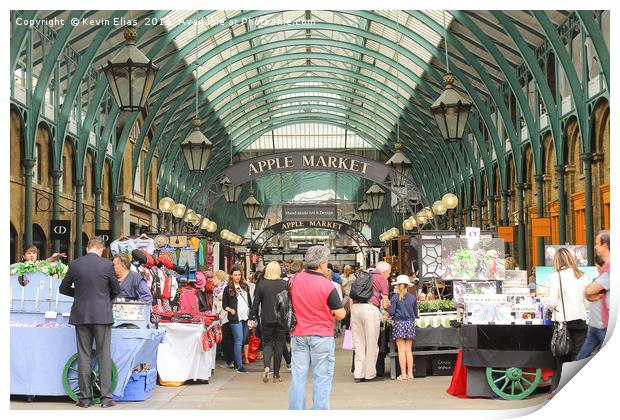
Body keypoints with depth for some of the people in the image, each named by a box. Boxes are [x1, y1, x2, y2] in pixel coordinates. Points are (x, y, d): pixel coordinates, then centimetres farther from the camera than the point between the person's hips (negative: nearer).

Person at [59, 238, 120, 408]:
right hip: (102, 315, -1)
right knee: (104, 355, 4)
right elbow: (116, 290, 4)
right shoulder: (107, 264, -6)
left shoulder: (75, 264, -1)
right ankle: (106, 397, 2)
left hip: (81, 315, 2)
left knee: (83, 355, 7)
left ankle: (85, 398, 8)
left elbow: (63, 289, 9)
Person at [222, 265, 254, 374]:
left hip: (245, 317, 5)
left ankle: (236, 362, 20)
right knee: (238, 341, -9)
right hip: (235, 318, -5)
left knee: (243, 340, 8)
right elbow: (224, 305, 3)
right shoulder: (228, 289, 0)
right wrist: (230, 310, -16)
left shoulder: (245, 286, 14)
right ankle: (239, 366, -8)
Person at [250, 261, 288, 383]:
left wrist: (251, 318, 5)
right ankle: (276, 375, 9)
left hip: (267, 319, 0)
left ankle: (266, 366, -14)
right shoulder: (284, 285, -2)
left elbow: (255, 303, -2)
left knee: (267, 343, 12)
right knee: (279, 345, 7)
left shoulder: (261, 284, -3)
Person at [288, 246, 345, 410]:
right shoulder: (327, 285, -14)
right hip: (322, 336, -4)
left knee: (298, 377, 9)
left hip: (298, 334, 4)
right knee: (322, 378, 3)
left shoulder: (294, 280, -1)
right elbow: (340, 314, -10)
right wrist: (331, 314, 10)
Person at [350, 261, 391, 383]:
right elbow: (385, 304, 5)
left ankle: (358, 374, 11)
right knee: (371, 344, 5)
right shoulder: (383, 280, 7)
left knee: (358, 342, 11)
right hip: (370, 308, -6)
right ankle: (369, 374, 9)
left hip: (355, 307, 6)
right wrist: (388, 304, 29)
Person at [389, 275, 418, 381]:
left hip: (399, 323, -3)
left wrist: (390, 314, 14)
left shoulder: (395, 297, -4)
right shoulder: (412, 297, 5)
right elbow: (416, 313, 11)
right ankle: (410, 373, 4)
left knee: (402, 350, -2)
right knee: (409, 350, 6)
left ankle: (403, 374, -3)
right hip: (410, 324, 3)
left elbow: (391, 312, -8)